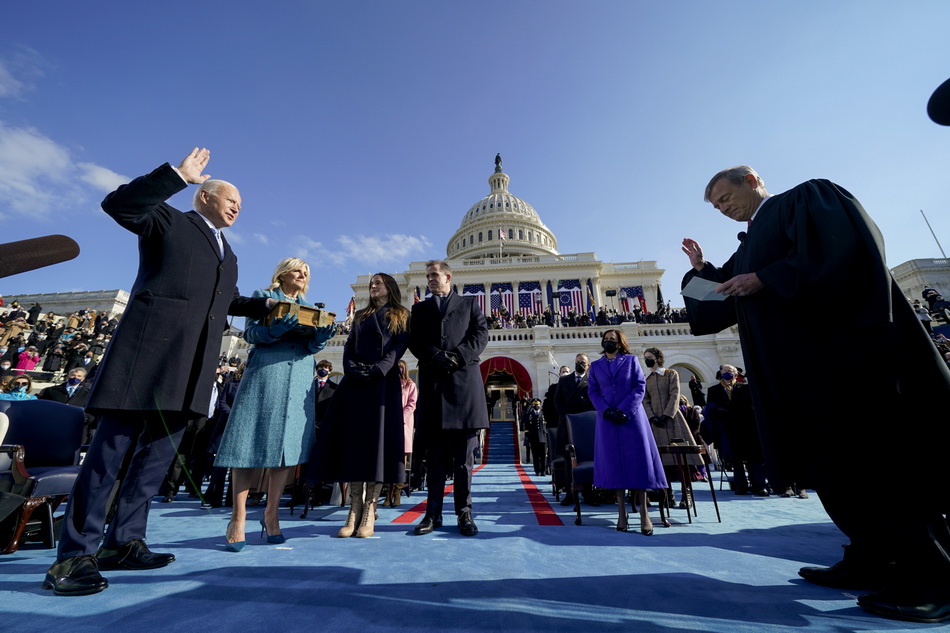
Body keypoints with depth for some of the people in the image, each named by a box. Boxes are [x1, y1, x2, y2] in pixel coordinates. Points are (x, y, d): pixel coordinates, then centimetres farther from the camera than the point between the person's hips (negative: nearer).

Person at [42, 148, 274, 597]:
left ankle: (123, 542, 18)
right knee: (113, 447, -4)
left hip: (193, 365, 7)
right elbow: (118, 204, -8)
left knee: (159, 450, 8)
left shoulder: (228, 254, 27)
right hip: (151, 348, -6)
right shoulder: (169, 220, 9)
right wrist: (178, 174, -11)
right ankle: (75, 554, 5)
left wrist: (266, 306, 24)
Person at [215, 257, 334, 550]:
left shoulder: (309, 307, 21)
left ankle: (271, 514, 11)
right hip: (265, 372, -3)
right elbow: (251, 333, 0)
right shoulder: (263, 296, 12)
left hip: (300, 378, 3)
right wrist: (276, 328, -20)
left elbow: (311, 346, 11)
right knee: (252, 441, -5)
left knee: (288, 443, 0)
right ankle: (238, 517, 5)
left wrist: (322, 336, -12)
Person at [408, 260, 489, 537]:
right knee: (434, 454, 5)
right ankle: (433, 513, 13)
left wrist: (458, 357, -11)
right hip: (432, 383, 2)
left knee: (464, 455, 2)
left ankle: (464, 513, 11)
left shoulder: (469, 304, 17)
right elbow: (413, 340, 7)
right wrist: (436, 356, -11)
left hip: (464, 381, -1)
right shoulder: (420, 308, 21)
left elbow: (481, 334, 3)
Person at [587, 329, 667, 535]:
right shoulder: (595, 365, 11)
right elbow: (592, 391, 6)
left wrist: (624, 410, -13)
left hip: (632, 418, -1)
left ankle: (644, 513, 6)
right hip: (607, 420, 2)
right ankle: (622, 511, 11)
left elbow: (640, 386, -2)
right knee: (614, 463, 2)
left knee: (638, 461, -2)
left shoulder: (631, 360, 6)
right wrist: (607, 410, -11)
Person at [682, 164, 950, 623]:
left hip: (841, 353, -8)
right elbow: (726, 304, 23)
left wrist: (764, 280, -17)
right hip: (798, 368, 8)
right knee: (835, 464, 9)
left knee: (879, 458, -4)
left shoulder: (808, 197, 3)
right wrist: (701, 270, 15)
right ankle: (873, 560, 18)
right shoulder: (748, 249, 23)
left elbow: (843, 250, -16)